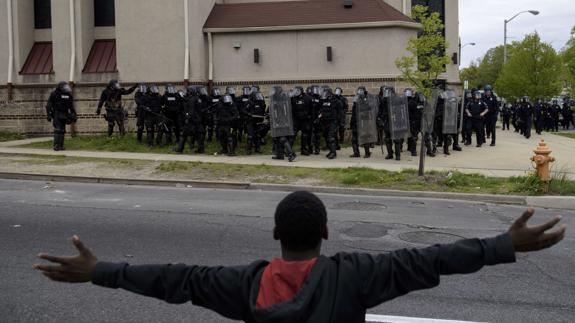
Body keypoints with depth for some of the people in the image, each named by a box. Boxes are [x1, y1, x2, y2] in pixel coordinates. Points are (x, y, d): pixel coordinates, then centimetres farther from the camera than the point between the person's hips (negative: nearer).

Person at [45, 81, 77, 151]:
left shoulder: (69, 95, 8)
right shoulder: (54, 94, -7)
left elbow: (71, 106, 16)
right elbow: (48, 105, -6)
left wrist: (74, 115, 11)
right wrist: (49, 115, -12)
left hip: (64, 116, 5)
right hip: (57, 115, -5)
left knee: (62, 130, 4)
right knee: (58, 130, -13)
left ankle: (61, 146, 8)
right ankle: (56, 146, -13)